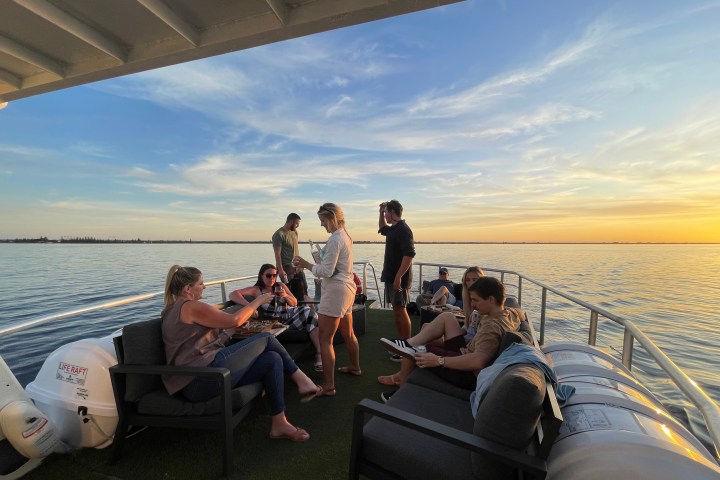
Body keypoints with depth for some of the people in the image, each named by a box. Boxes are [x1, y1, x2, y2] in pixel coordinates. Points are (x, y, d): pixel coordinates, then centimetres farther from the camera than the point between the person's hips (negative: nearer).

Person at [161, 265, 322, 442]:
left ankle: (279, 424, 5)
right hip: (205, 378, -10)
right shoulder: (190, 307, -12)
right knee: (266, 338, -6)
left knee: (273, 359, 1)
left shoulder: (173, 311, 21)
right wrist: (257, 301, 0)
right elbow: (234, 320, -16)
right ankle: (301, 380, 7)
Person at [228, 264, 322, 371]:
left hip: (292, 313, 4)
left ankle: (319, 352, -26)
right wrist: (249, 305, -32)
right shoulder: (256, 290, -1)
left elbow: (294, 303, 11)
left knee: (308, 311, -27)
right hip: (278, 321, -4)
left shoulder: (280, 285, 11)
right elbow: (233, 294, -15)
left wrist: (286, 295, -11)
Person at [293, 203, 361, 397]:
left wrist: (306, 264, -10)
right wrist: (316, 263, 9)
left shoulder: (335, 239, -17)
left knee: (325, 339, -2)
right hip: (346, 288, 10)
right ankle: (355, 367, 43)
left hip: (336, 290, -10)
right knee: (348, 333, 24)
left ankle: (328, 386, 6)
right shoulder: (345, 236, 12)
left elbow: (326, 271, -20)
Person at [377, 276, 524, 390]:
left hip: (467, 373, -9)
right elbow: (522, 314, 23)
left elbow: (478, 361, -44)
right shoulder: (511, 313, -3)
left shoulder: (492, 327, -30)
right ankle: (409, 343, 0)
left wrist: (438, 360, -39)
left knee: (413, 351, -5)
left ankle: (402, 382, 20)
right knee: (446, 317, 5)